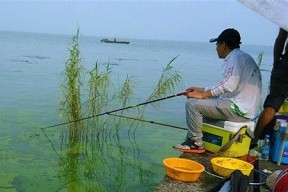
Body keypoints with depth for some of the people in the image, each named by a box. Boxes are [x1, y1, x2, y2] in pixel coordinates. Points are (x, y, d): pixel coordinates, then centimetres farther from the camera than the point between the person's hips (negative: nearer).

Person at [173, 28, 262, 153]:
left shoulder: (236, 57, -13)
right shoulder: (243, 57, 19)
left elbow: (229, 85, -25)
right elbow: (229, 87, 22)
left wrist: (203, 94, -16)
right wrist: (202, 90, 19)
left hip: (238, 109, -11)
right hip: (242, 108, 11)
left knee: (192, 104, -14)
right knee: (201, 103, 20)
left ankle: (196, 144, -4)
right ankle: (191, 138, 21)